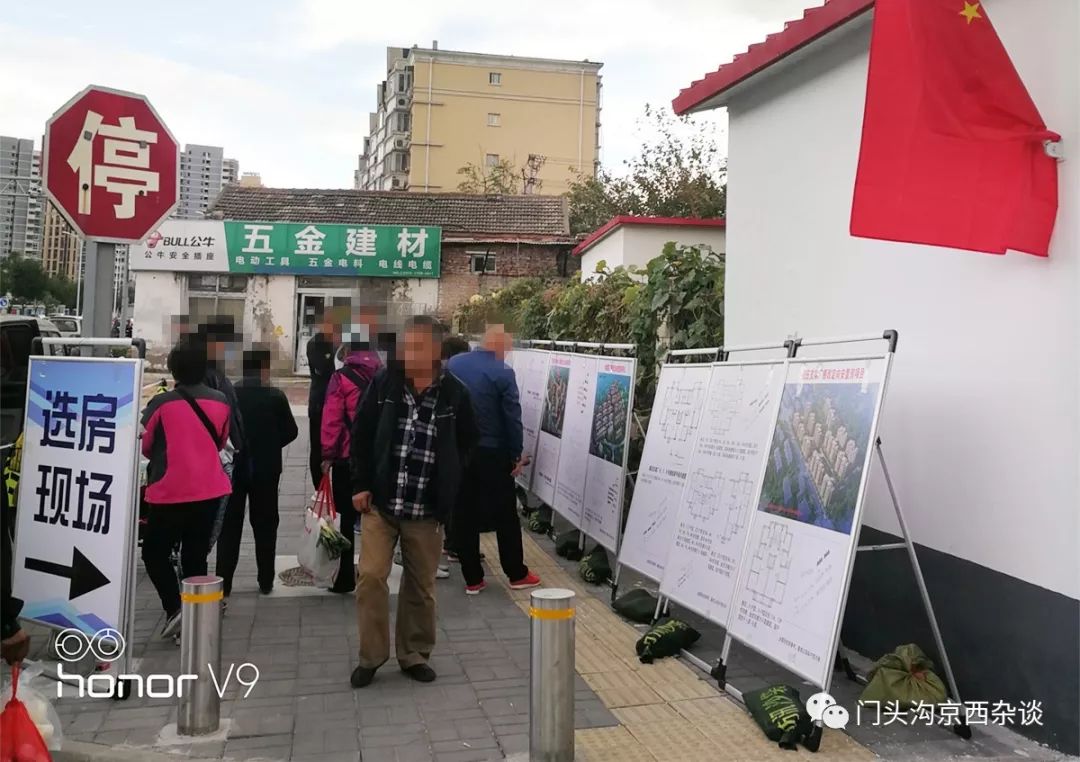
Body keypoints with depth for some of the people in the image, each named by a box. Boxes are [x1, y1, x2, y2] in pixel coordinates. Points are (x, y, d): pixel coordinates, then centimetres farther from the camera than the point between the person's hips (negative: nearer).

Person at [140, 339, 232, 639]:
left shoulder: (161, 403, -11)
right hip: (209, 490, 4)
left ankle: (174, 608, -3)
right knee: (196, 555, 13)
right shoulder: (220, 401, 0)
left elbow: (145, 446, 3)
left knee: (154, 552, 12)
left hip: (170, 492, -4)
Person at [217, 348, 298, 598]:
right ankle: (265, 581, 15)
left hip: (232, 467, 1)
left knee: (230, 525, 9)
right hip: (266, 469, 0)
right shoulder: (276, 396, -10)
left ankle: (224, 581, 8)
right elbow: (290, 431, -4)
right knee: (264, 524, 11)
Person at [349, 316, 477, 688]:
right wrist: (360, 485, -3)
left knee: (421, 586, 10)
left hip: (427, 511, 0)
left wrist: (449, 495, 4)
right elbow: (361, 435, 3)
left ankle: (415, 654, 27)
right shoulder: (384, 382, -2)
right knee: (371, 577, -1)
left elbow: (465, 447, 7)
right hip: (379, 502, 0)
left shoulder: (455, 393, -3)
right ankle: (371, 655, 16)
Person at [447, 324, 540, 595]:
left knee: (464, 515, 9)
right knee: (505, 514, 8)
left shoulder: (453, 364, 2)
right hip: (492, 452, -4)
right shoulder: (503, 373, -13)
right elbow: (512, 417, -12)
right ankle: (517, 574, 17)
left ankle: (472, 578, 14)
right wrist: (516, 455, -2)